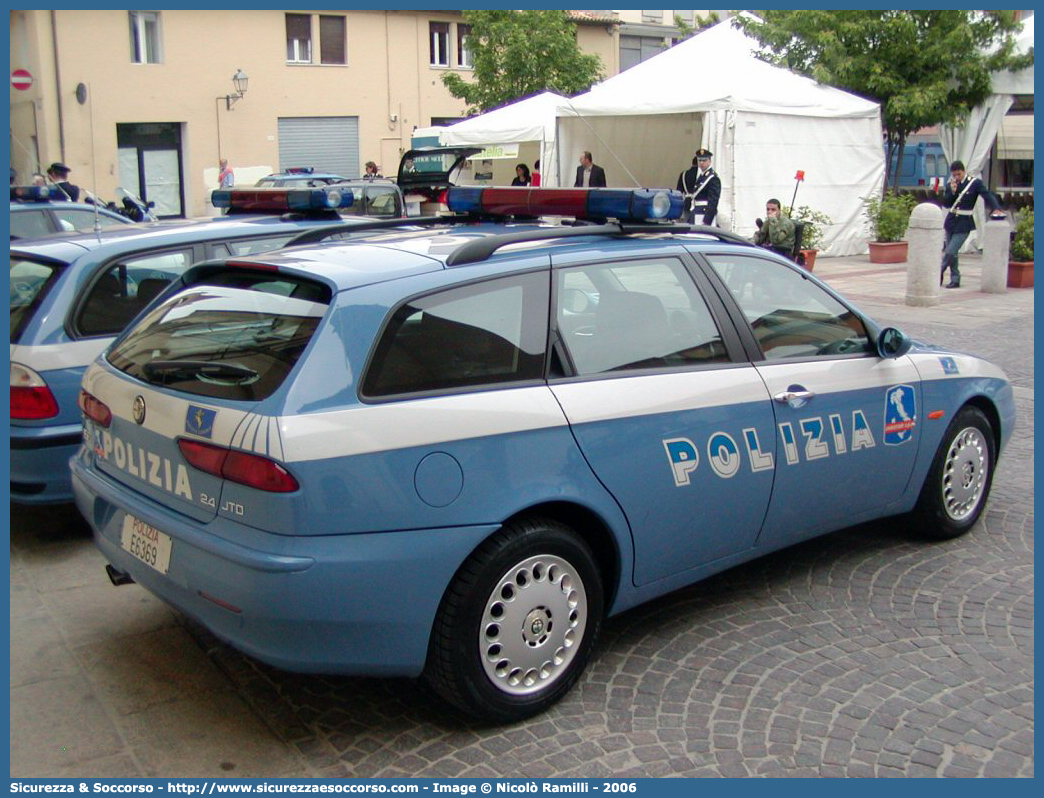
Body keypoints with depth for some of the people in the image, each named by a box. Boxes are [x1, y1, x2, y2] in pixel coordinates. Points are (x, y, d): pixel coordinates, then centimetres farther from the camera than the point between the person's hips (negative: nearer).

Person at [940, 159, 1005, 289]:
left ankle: (938, 275, 3)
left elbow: (987, 195, -12)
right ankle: (955, 280, 20)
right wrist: (951, 192, -16)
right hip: (950, 222, 5)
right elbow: (946, 204, 1)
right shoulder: (950, 184, 5)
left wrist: (996, 208, -27)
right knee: (952, 253, 10)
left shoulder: (975, 183, -6)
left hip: (963, 224, -5)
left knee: (949, 252, -12)